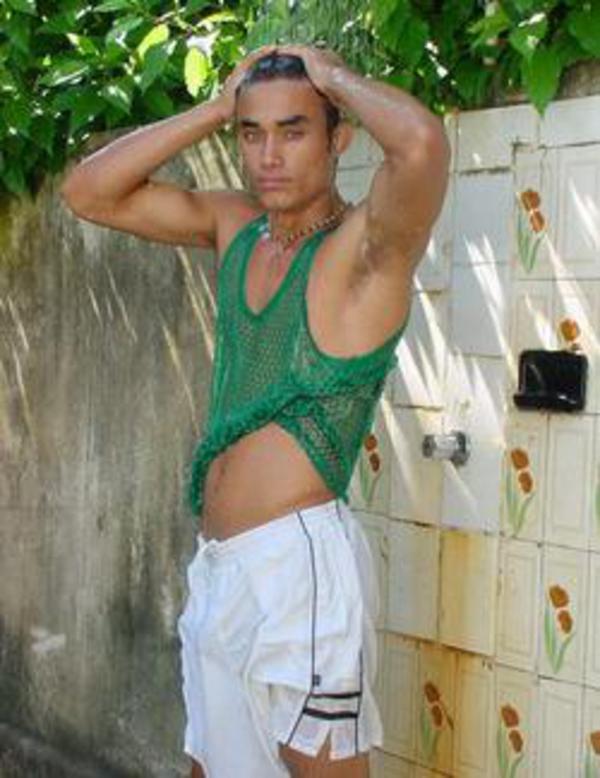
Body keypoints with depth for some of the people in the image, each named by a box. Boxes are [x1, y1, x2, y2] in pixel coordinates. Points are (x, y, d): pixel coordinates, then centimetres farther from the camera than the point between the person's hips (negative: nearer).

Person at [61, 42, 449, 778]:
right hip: (217, 566, 8)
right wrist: (217, 106, 1)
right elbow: (88, 192, 8)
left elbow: (422, 142, -33)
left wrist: (334, 75, -13)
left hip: (301, 560, -7)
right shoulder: (235, 223, 9)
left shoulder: (368, 241, -11)